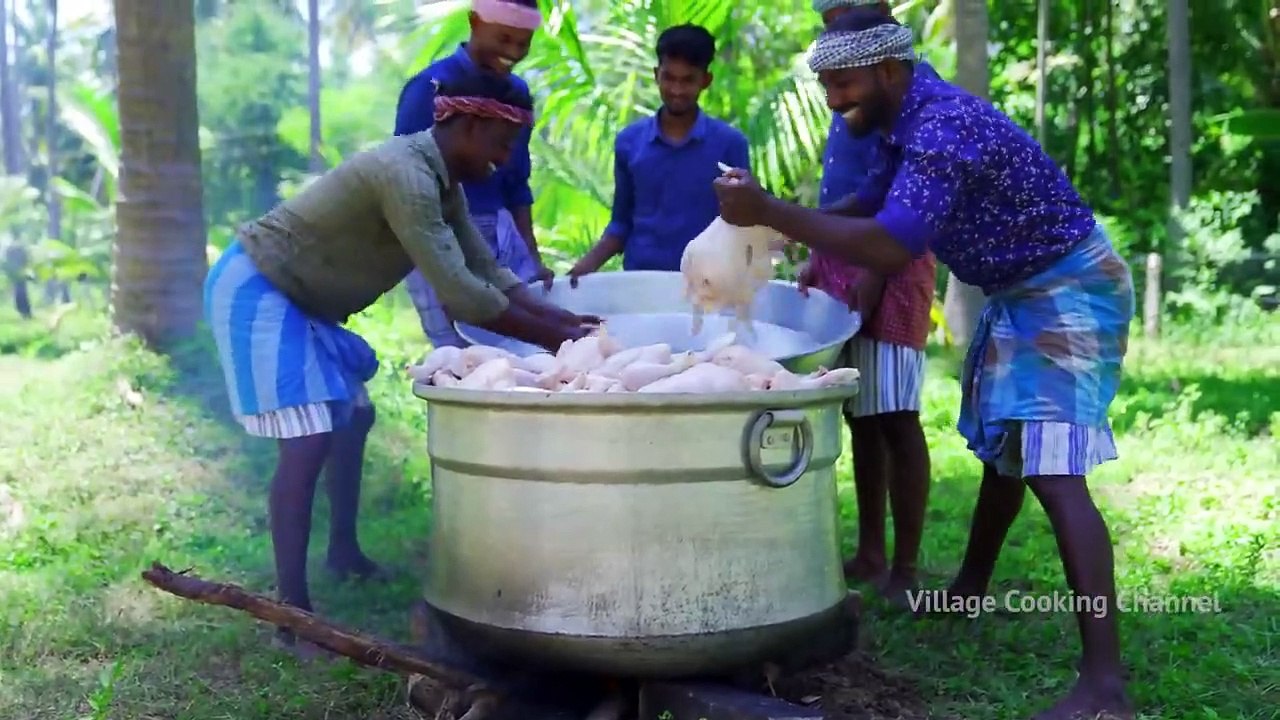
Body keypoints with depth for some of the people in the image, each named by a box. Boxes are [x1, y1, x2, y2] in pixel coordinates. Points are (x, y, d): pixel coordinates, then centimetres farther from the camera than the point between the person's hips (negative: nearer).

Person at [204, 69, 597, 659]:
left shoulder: (443, 182, 5)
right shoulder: (404, 174, -27)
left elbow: (487, 273, 7)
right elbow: (460, 294, -31)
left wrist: (566, 320, -3)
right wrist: (552, 339, -24)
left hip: (297, 297, 11)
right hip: (255, 291, -11)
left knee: (353, 415, 19)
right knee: (308, 439, -18)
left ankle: (344, 552, 36)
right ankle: (292, 613, -13)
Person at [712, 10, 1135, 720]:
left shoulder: (943, 127, -28)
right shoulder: (911, 120, 4)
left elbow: (891, 248, -40)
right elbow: (872, 202, 19)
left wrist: (770, 212, -36)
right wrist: (782, 222, 3)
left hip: (1067, 290, -10)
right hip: (1020, 291, 10)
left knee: (1052, 473, -19)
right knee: (1001, 448, 21)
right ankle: (971, 587, 39)